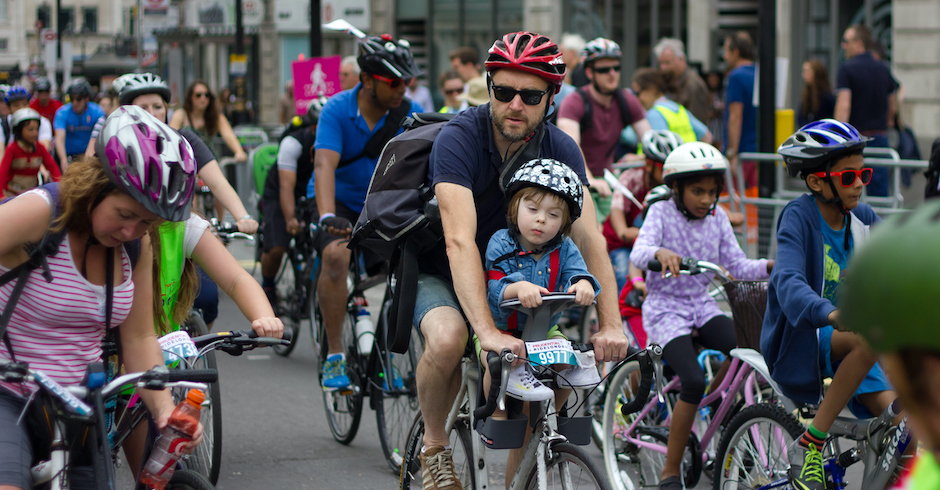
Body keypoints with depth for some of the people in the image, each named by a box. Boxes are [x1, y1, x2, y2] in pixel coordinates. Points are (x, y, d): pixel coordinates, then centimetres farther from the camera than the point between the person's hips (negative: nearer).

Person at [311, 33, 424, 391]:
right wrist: (328, 218, -47)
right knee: (336, 254, -31)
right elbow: (325, 166, -31)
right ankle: (335, 356, -21)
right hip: (339, 201, -3)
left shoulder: (409, 113, -12)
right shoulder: (337, 110, -20)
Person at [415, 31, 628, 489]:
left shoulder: (561, 150, -12)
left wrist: (610, 325, -33)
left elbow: (589, 238, -19)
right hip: (441, 275, -4)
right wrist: (488, 332, -48)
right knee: (448, 339, -34)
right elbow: (459, 241, -37)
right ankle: (434, 446, -8)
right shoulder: (459, 137, -27)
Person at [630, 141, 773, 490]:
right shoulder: (661, 212, -7)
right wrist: (660, 252, -47)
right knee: (693, 382, -25)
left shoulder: (717, 217, 6)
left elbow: (737, 266, 4)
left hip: (703, 307, 5)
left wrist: (769, 266, -15)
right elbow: (638, 254, -24)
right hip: (665, 308, -5)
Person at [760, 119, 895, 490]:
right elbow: (788, 280, -31)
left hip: (843, 343, 6)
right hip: (798, 343, -6)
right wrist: (830, 314, -50)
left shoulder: (864, 220, 3)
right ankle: (808, 447, -27)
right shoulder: (799, 216, -15)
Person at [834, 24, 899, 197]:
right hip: (880, 136, 5)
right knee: (880, 192, 3)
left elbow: (844, 106, -18)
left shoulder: (847, 69, -8)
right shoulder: (884, 69, 10)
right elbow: (893, 108, 16)